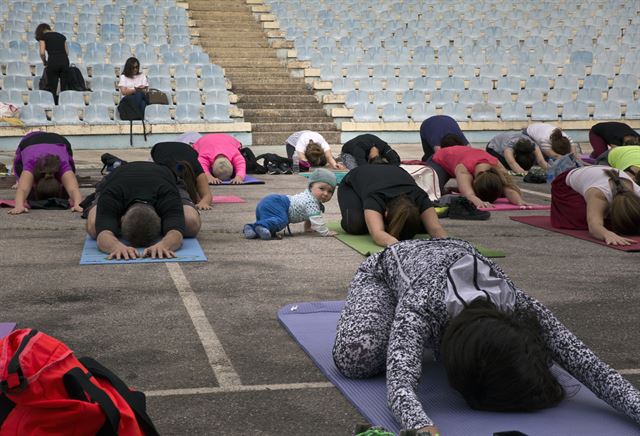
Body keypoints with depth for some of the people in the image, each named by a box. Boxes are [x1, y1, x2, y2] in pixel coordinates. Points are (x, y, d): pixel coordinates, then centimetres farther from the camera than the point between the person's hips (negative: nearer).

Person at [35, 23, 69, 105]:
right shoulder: (61, 36, 21)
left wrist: (45, 62, 12)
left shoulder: (43, 36, 7)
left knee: (52, 89, 1)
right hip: (65, 61, 4)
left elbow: (42, 52, -3)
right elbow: (67, 52, 16)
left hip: (53, 62, -4)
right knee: (64, 88, 8)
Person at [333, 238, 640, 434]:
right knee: (356, 357, -32)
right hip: (388, 270, -3)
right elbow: (400, 382, -62)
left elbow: (591, 365, -41)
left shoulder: (519, 308, -38)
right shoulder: (420, 305, -48)